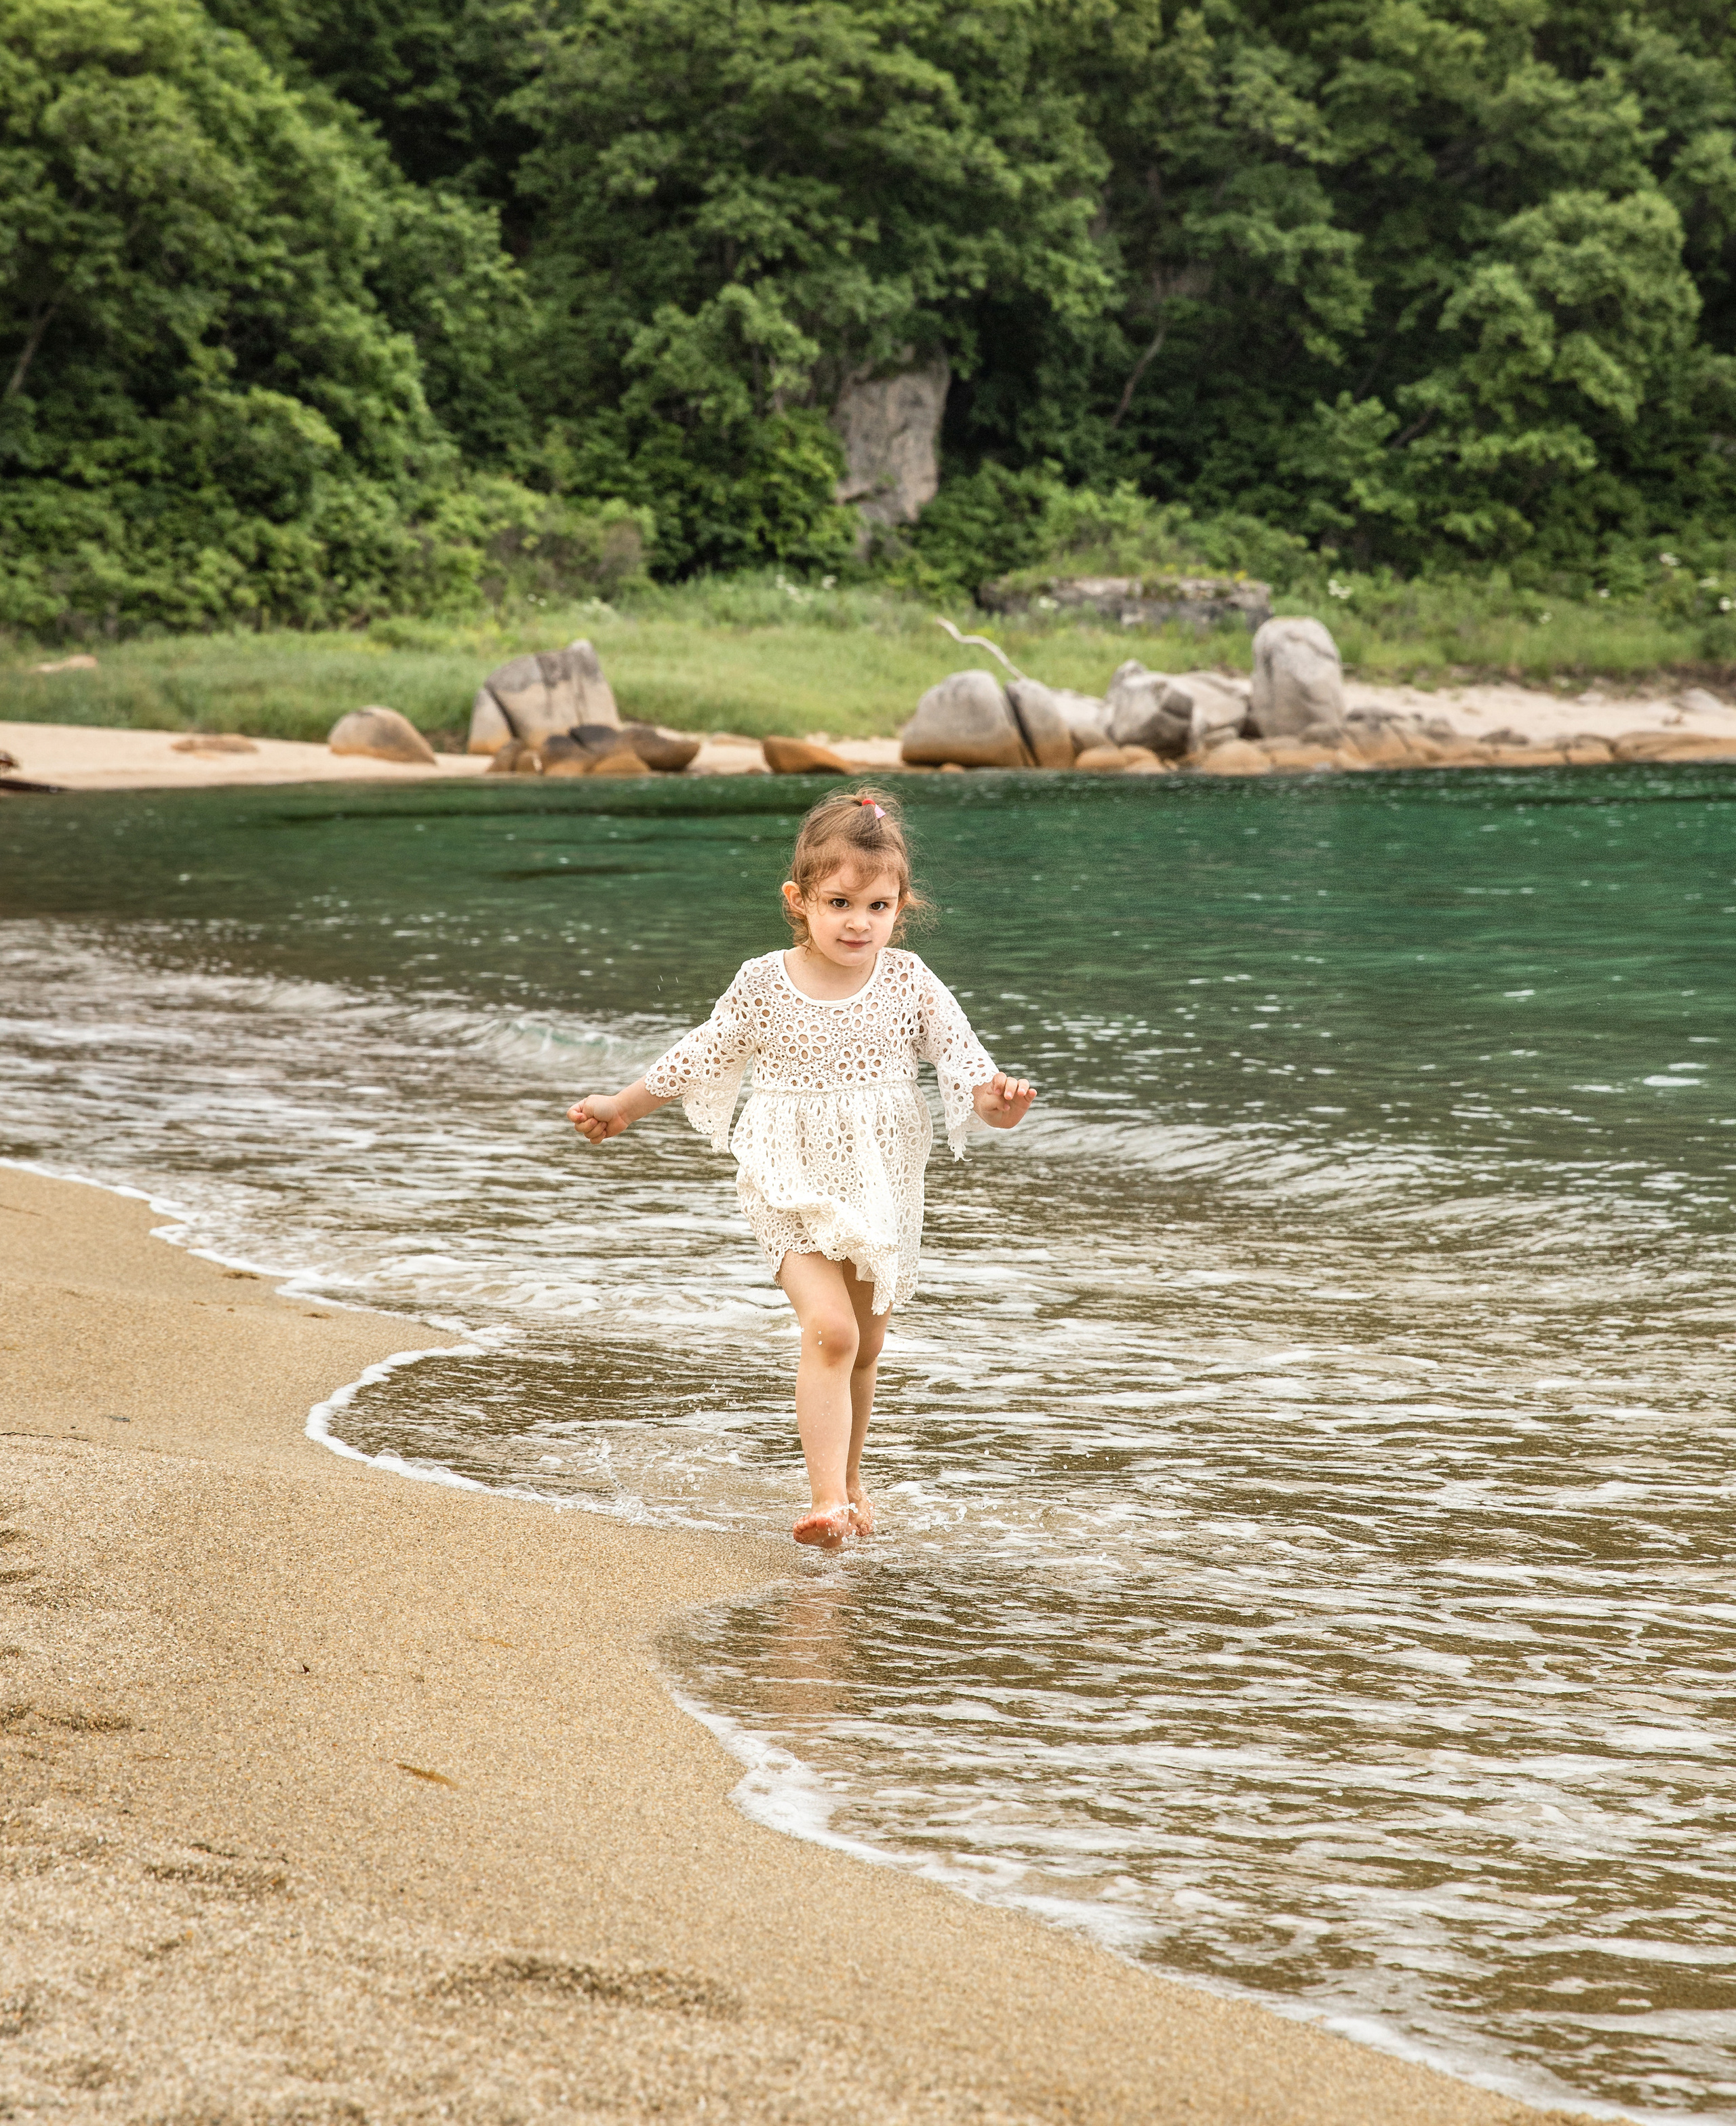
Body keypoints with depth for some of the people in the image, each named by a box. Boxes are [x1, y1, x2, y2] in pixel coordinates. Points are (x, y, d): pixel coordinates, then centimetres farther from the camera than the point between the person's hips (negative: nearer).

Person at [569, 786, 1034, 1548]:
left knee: (863, 1348, 14)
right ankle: (828, 1497, -24)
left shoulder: (910, 982, -4)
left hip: (884, 1190, 3)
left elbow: (961, 1059, -4)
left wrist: (996, 1100, -27)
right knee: (829, 1328, -21)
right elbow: (700, 1057, 8)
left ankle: (848, 1480, 35)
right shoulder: (764, 985, -6)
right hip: (796, 1186, -3)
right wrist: (622, 1107, 15)